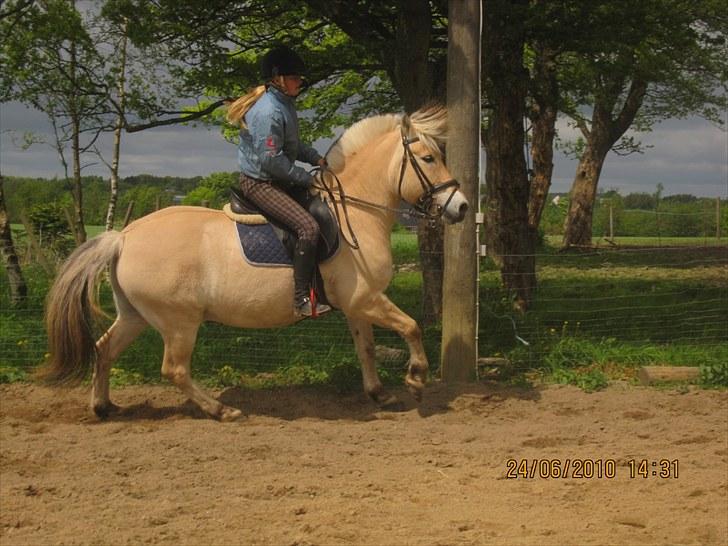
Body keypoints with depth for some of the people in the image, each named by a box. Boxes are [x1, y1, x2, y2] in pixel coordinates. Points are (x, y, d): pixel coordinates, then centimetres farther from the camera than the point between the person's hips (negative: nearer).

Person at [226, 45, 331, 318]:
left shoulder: (285, 104, 9)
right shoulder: (268, 112, -24)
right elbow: (272, 160, -25)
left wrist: (316, 158, 8)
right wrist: (306, 178, -17)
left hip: (278, 180, 11)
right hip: (259, 183, -11)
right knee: (308, 227, -25)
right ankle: (302, 300, -24)